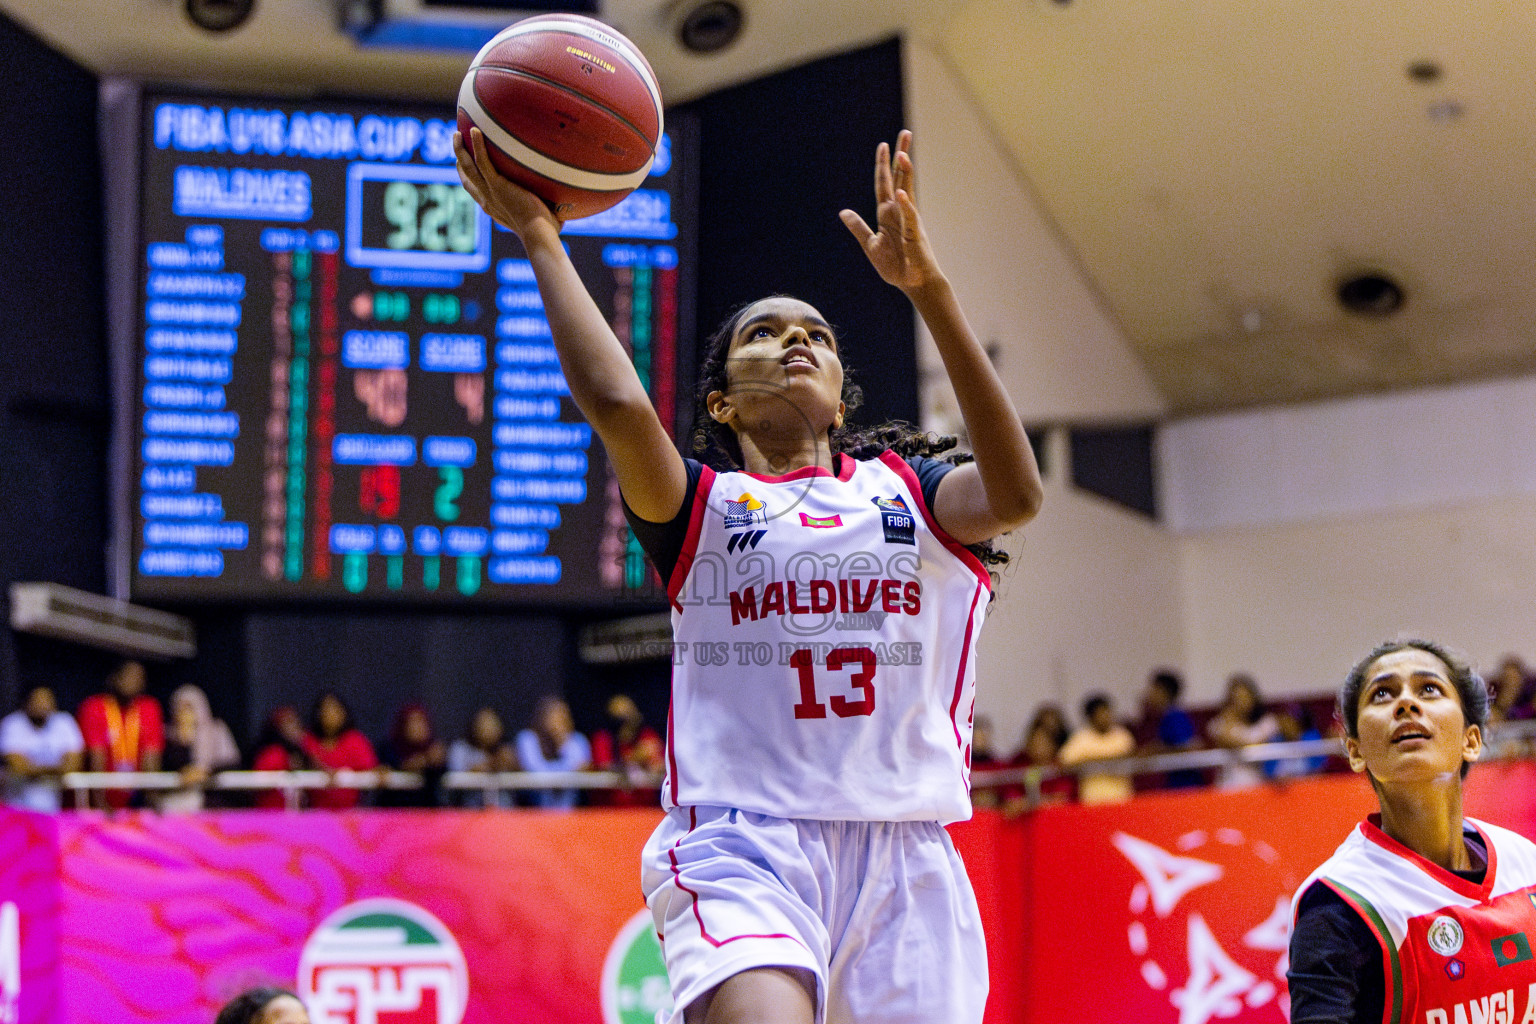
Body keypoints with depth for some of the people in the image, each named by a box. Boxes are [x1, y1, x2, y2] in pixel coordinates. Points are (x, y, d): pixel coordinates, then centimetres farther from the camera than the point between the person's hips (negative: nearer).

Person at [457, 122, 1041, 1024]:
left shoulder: (903, 487, 18)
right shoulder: (703, 504, 12)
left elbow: (1015, 494, -6)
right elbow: (617, 404, -9)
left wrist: (927, 288, -11)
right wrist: (539, 238, -1)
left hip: (905, 854, 3)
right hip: (744, 841, -3)